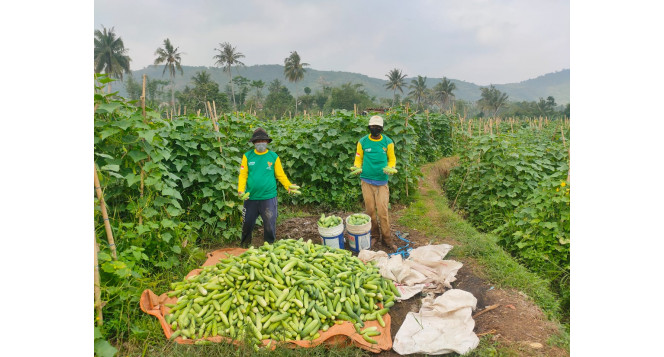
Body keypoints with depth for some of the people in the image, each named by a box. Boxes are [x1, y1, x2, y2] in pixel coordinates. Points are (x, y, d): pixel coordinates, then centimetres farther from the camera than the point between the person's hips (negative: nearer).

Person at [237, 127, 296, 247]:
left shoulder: (274, 156, 1)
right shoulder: (247, 156, 2)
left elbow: (280, 174, 2)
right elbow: (243, 174, 0)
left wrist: (289, 186, -12)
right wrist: (240, 190, -14)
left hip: (268, 198, -1)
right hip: (251, 197, 1)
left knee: (269, 225, 7)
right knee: (247, 224, 13)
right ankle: (244, 246, 36)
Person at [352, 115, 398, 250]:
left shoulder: (388, 142, 2)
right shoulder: (362, 142, 3)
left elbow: (392, 159, 8)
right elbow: (358, 158, 8)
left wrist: (390, 168, -12)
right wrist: (357, 167, -11)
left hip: (382, 181, -1)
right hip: (366, 181, 1)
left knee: (383, 210, -4)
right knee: (370, 210, 6)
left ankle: (387, 238, 8)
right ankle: (374, 235, 22)